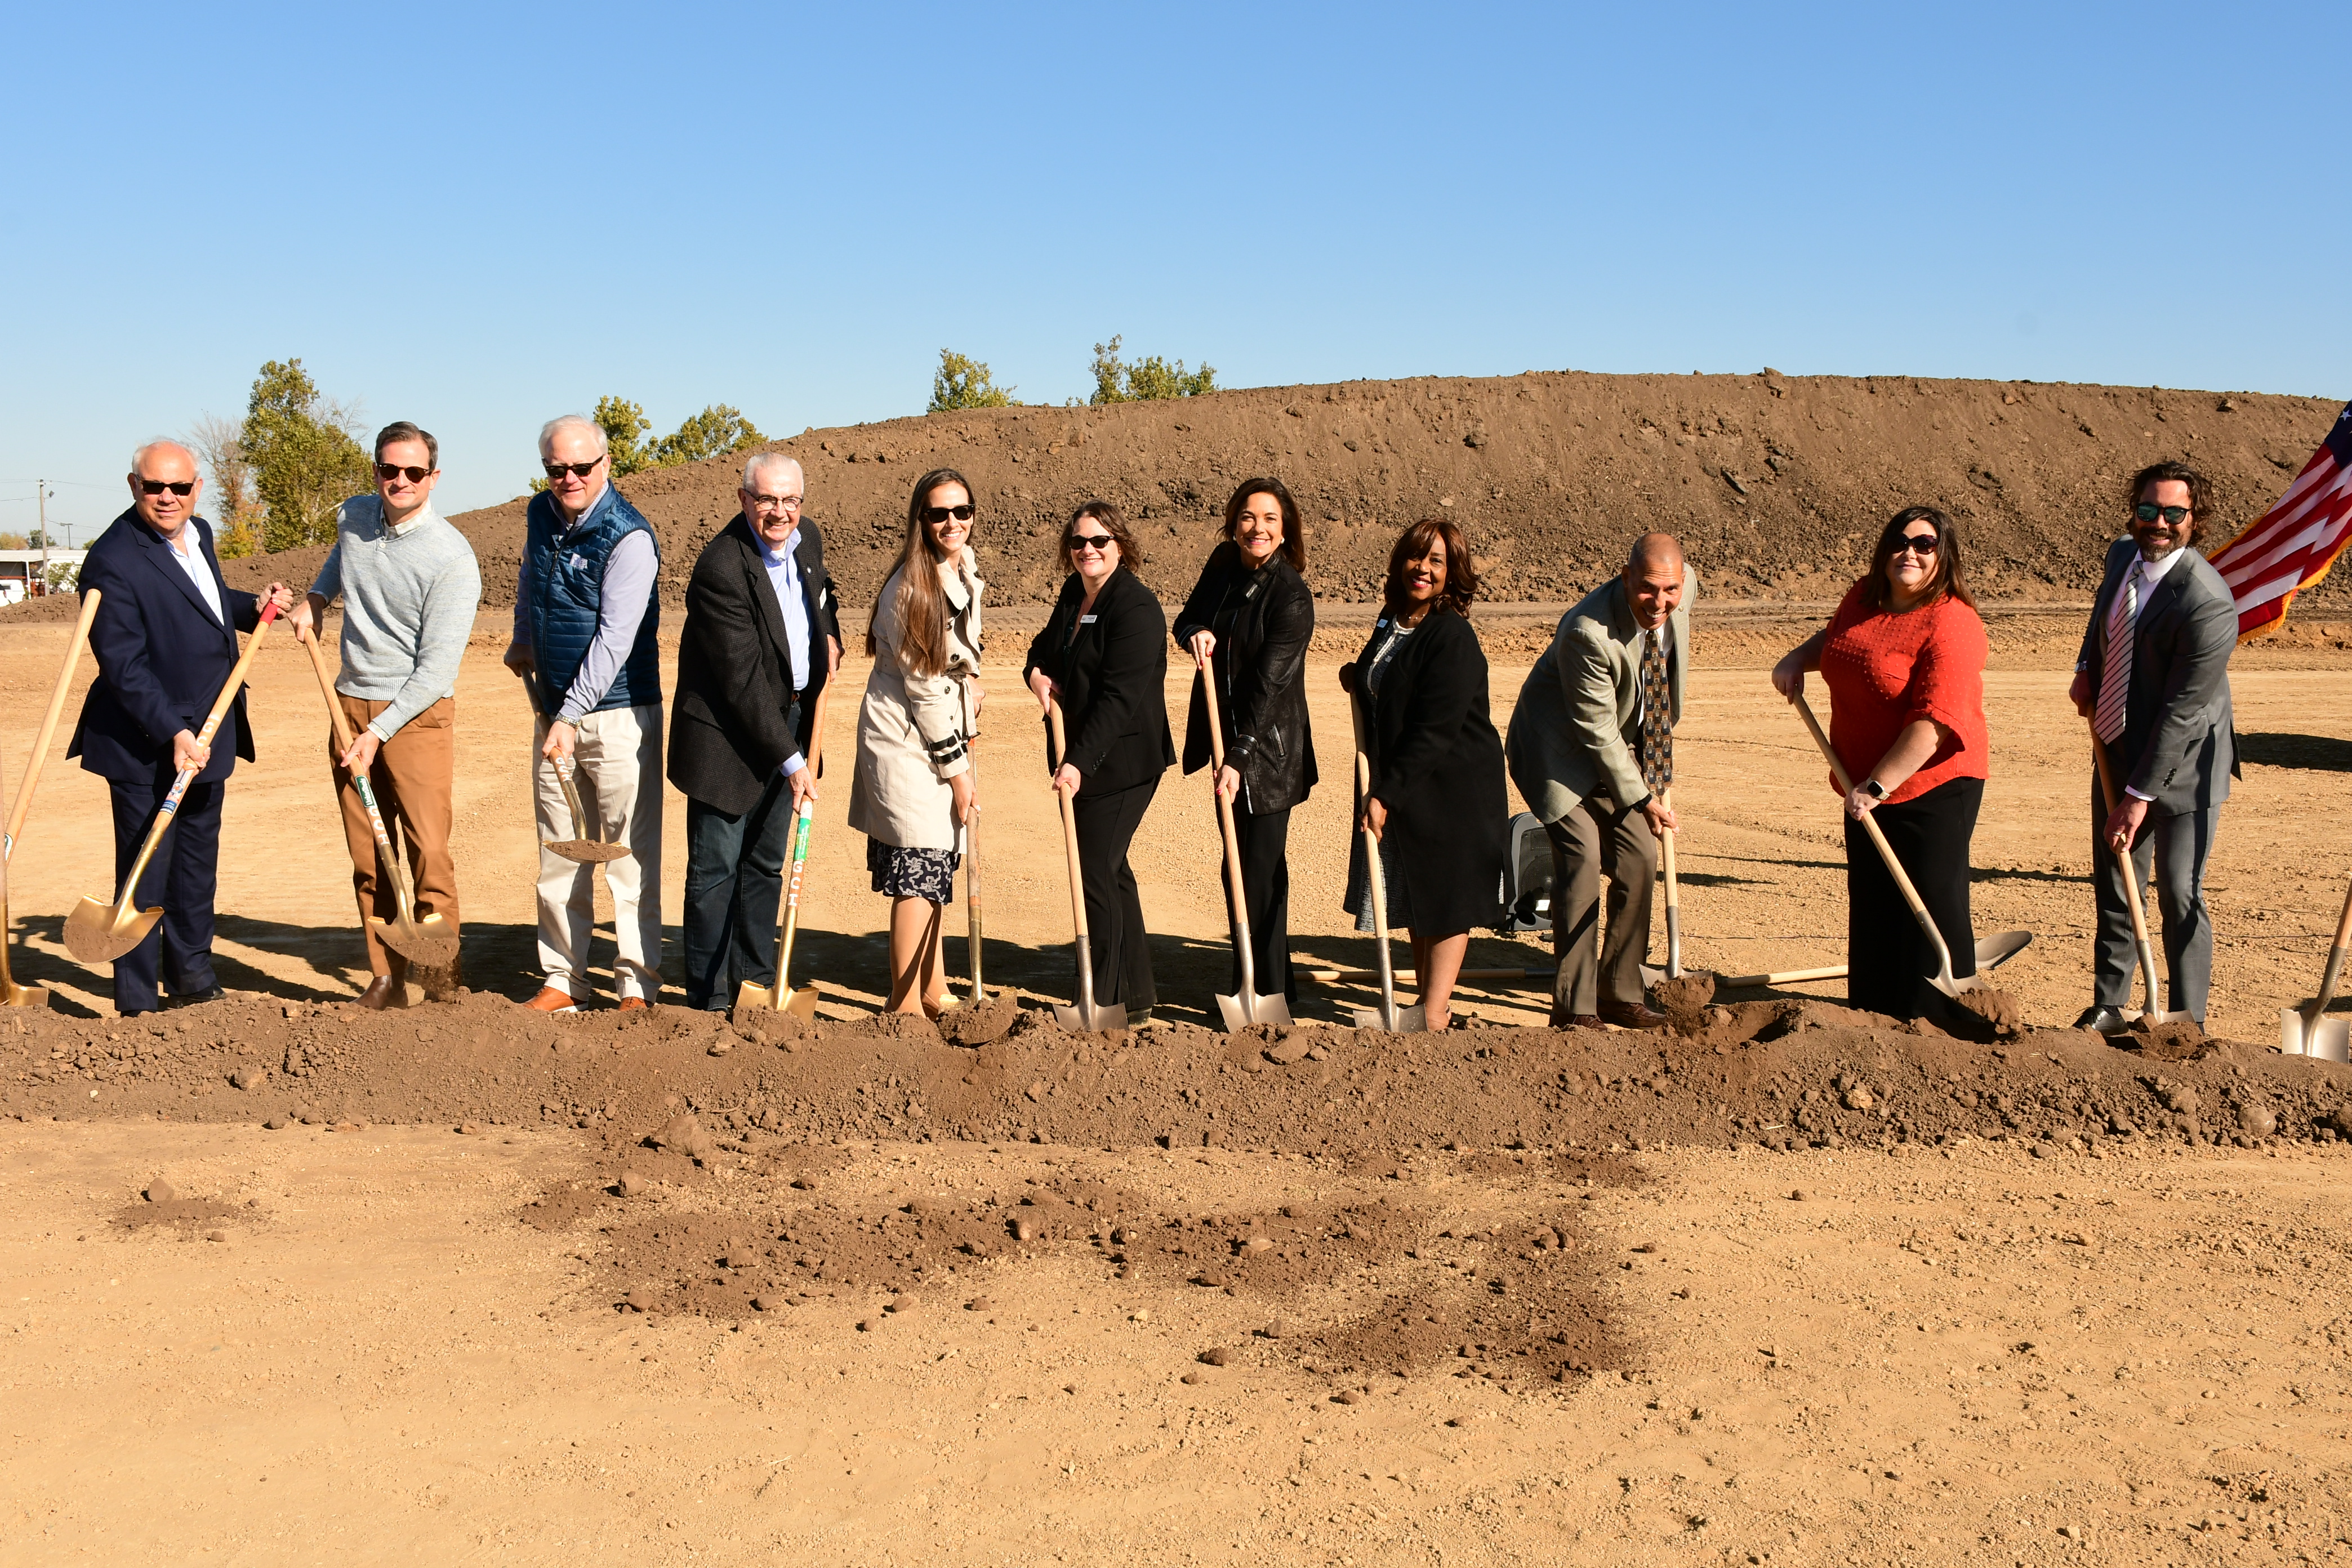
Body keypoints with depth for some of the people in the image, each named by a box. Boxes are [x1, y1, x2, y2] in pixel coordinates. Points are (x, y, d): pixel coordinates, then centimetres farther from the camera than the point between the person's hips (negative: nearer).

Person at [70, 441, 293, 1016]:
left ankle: (192, 979, 33)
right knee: (145, 875, -1)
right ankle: (137, 1005, 8)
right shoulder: (113, 560, -20)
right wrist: (173, 734, -28)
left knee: (198, 865, 19)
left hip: (206, 734, 8)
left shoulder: (199, 533, 6)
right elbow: (124, 665, -23)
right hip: (146, 747, -8)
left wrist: (253, 607, 8)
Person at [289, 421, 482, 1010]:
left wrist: (378, 733, -18)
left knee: (428, 849, -13)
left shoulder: (452, 559, -14)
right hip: (351, 706, 5)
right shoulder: (352, 516, 6)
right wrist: (317, 596, 19)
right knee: (368, 858, 5)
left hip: (417, 714, -5)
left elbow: (435, 669, -16)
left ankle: (443, 961, 5)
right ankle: (386, 978, 11)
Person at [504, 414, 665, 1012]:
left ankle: (637, 985, 3)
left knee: (629, 852, -4)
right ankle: (563, 980, 18)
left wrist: (571, 718, -23)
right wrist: (522, 643, 38)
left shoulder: (629, 537, -15)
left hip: (619, 714, -7)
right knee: (558, 852, 10)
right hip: (555, 712, 7)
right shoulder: (541, 513, 8)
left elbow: (614, 638, -20)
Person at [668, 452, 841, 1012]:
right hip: (729, 734, -7)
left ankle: (755, 981, 25)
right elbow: (743, 681, -23)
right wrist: (790, 760, -22)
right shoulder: (721, 568, -23)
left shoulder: (808, 539, 2)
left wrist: (829, 633, 6)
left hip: (790, 720, 7)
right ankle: (710, 998, 9)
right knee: (716, 868, 0)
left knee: (767, 862, 15)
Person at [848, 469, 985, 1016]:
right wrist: (956, 770, -14)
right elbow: (924, 689, -18)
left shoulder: (967, 564, 5)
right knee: (919, 867, -10)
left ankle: (932, 992, 25)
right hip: (905, 739, -9)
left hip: (945, 730, 9)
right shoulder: (911, 590, -21)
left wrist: (969, 677, 9)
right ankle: (905, 1005, -2)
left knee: (937, 865, 15)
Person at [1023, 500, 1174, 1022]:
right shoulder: (1074, 593, 10)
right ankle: (1137, 996, 26)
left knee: (1096, 873, -9)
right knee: (1111, 871, 15)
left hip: (1122, 762, -9)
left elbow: (1119, 697, -24)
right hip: (1082, 760, 9)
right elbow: (1046, 645, 24)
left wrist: (1079, 762, -30)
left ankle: (1107, 1003, 1)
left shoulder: (1136, 608, -17)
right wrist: (1038, 672, -1)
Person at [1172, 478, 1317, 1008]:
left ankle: (1269, 993, 4)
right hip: (1225, 736, 7)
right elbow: (1188, 618, 15)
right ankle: (1251, 981, 27)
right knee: (1236, 869, 15)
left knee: (1260, 871, -5)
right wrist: (1196, 634, -10)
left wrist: (1240, 757, -28)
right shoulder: (1223, 565, 3)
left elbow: (1268, 685, -22)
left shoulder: (1291, 596, -17)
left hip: (1269, 749, -7)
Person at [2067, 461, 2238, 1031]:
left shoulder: (2208, 605, -25)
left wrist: (2139, 796, -20)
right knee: (2115, 890, 14)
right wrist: (2086, 670, 10)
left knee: (2180, 897, -1)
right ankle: (2108, 1007, 26)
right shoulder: (2123, 556, -1)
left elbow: (2181, 712, -23)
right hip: (2118, 756, 7)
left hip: (2181, 767, -7)